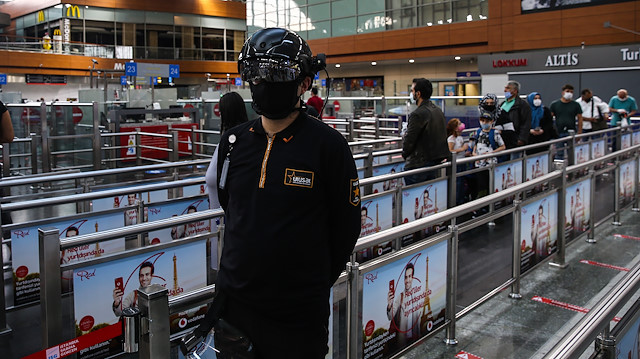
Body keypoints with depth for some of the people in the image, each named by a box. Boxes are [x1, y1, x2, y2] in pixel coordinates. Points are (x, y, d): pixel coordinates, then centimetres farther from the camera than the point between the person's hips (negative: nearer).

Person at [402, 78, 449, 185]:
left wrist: (405, 154, 3)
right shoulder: (438, 111, 10)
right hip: (434, 162, 9)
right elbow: (443, 136, 16)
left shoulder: (417, 114, -18)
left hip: (417, 165, -9)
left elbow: (409, 140, -15)